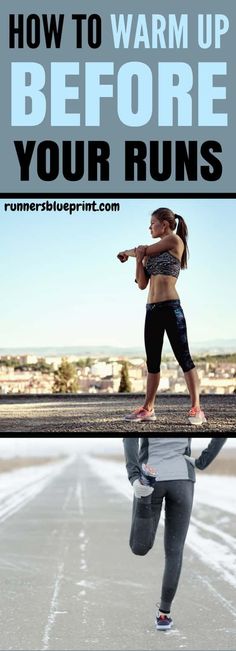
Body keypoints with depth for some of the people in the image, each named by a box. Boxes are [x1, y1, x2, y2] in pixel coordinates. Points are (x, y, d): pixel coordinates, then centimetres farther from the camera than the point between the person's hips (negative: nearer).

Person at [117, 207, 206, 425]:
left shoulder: (175, 240, 0)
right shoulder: (152, 253, 18)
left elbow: (146, 250, 0)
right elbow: (142, 284, 11)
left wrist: (128, 252, 19)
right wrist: (138, 258, -1)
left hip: (170, 307, -8)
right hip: (151, 309, 8)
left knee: (183, 357, -9)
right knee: (152, 361, 9)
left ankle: (196, 408, -11)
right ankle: (148, 408, 13)